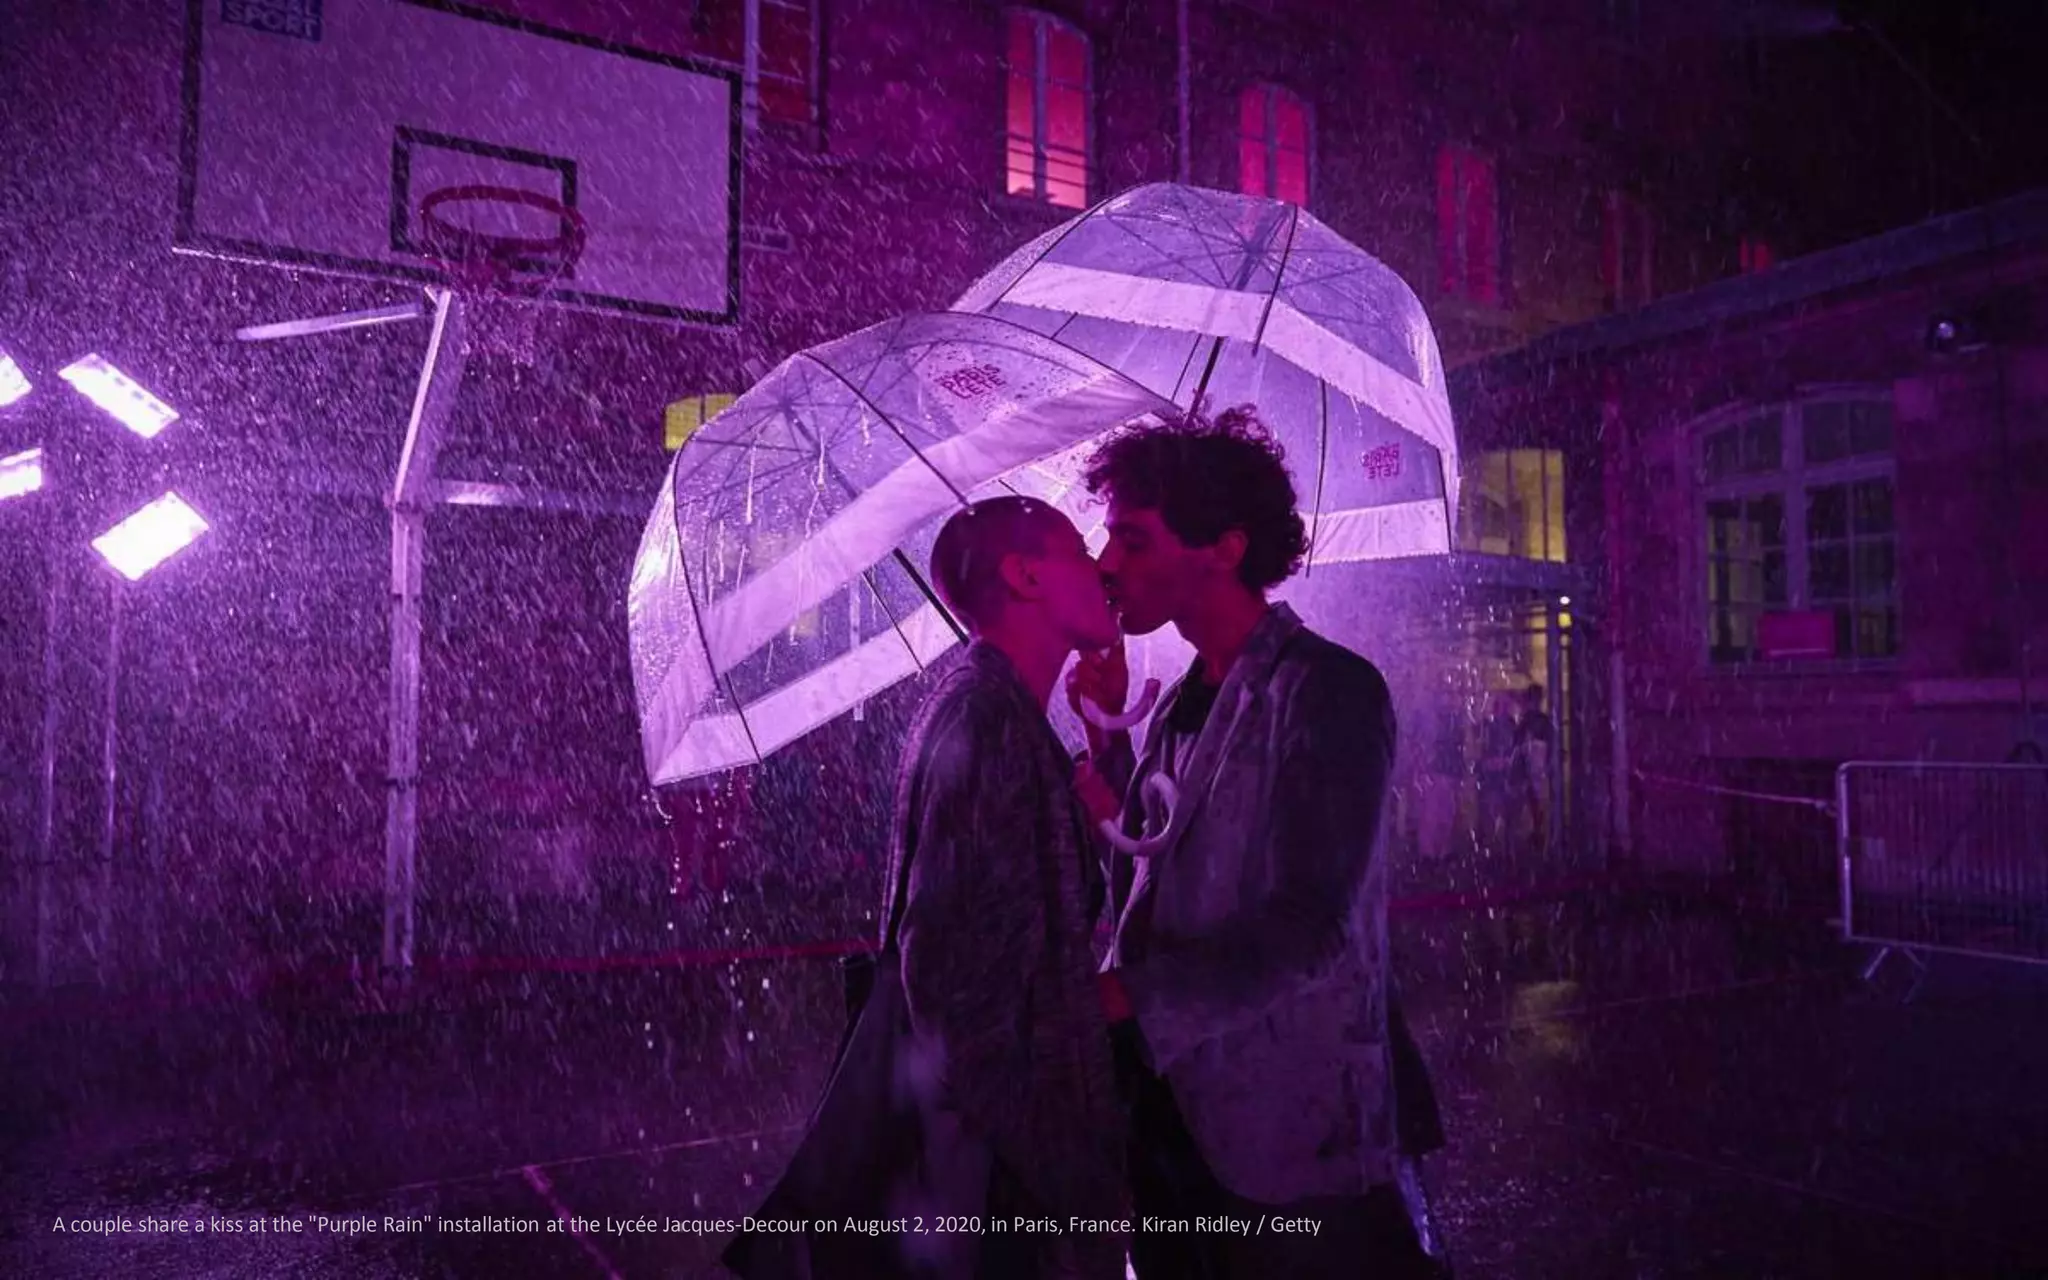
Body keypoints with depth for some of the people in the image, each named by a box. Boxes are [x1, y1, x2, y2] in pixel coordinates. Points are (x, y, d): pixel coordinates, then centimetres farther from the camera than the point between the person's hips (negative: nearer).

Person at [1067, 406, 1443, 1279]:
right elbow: (1144, 890, 9)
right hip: (1174, 1123, 7)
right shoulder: (1180, 706, 9)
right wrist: (1105, 734, 4)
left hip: (1293, 1145, -7)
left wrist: (1122, 995, -20)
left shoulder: (1326, 691, -13)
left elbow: (1308, 927, -20)